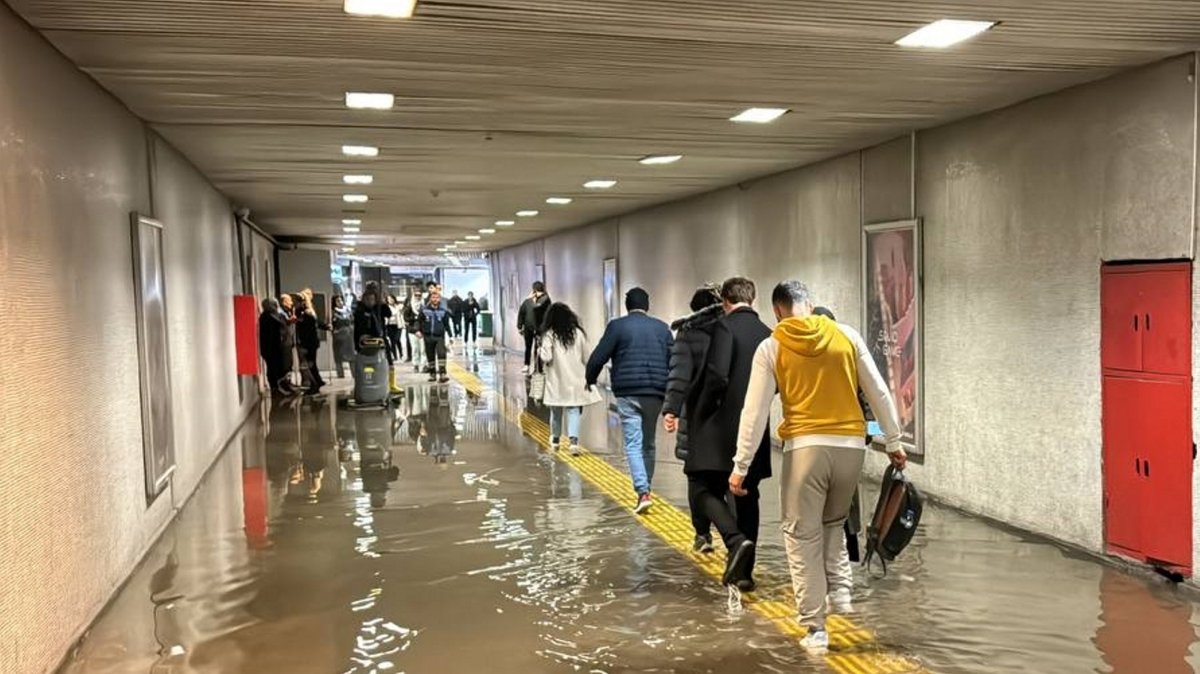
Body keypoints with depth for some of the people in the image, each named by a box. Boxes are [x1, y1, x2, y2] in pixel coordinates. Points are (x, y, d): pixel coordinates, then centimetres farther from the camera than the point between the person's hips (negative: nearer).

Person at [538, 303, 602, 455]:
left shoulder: (550, 335, -8)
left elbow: (546, 358, -15)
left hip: (557, 380, -1)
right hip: (576, 379, 1)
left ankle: (556, 438, 32)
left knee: (556, 410, 15)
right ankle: (574, 439, -16)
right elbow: (586, 358, 3)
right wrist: (588, 376, 14)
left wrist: (540, 350, 6)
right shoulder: (578, 333, -1)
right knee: (574, 410, 2)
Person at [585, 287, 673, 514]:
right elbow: (674, 362, 8)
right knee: (648, 443, 17)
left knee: (633, 444, -4)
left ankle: (643, 492, -17)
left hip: (628, 394, -4)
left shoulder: (617, 326, -1)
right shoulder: (662, 328, 10)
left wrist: (590, 379, 14)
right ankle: (646, 488, 24)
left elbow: (598, 357, -3)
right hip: (656, 394, 4)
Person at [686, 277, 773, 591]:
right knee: (747, 497, 13)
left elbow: (717, 376, -19)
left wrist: (699, 416, -8)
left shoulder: (726, 327, -10)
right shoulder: (767, 334, 10)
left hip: (723, 427, -7)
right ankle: (744, 572, 18)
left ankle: (736, 540, -22)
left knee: (702, 489, 0)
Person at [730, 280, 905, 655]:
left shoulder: (771, 347, 1)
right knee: (832, 523, 27)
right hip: (851, 444, 3)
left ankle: (815, 629, 6)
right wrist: (894, 441, 18)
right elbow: (879, 393, 9)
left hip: (806, 446, -3)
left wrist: (740, 465, 2)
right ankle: (835, 588, 12)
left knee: (802, 536, 6)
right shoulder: (846, 335, 7)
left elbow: (755, 411, -2)